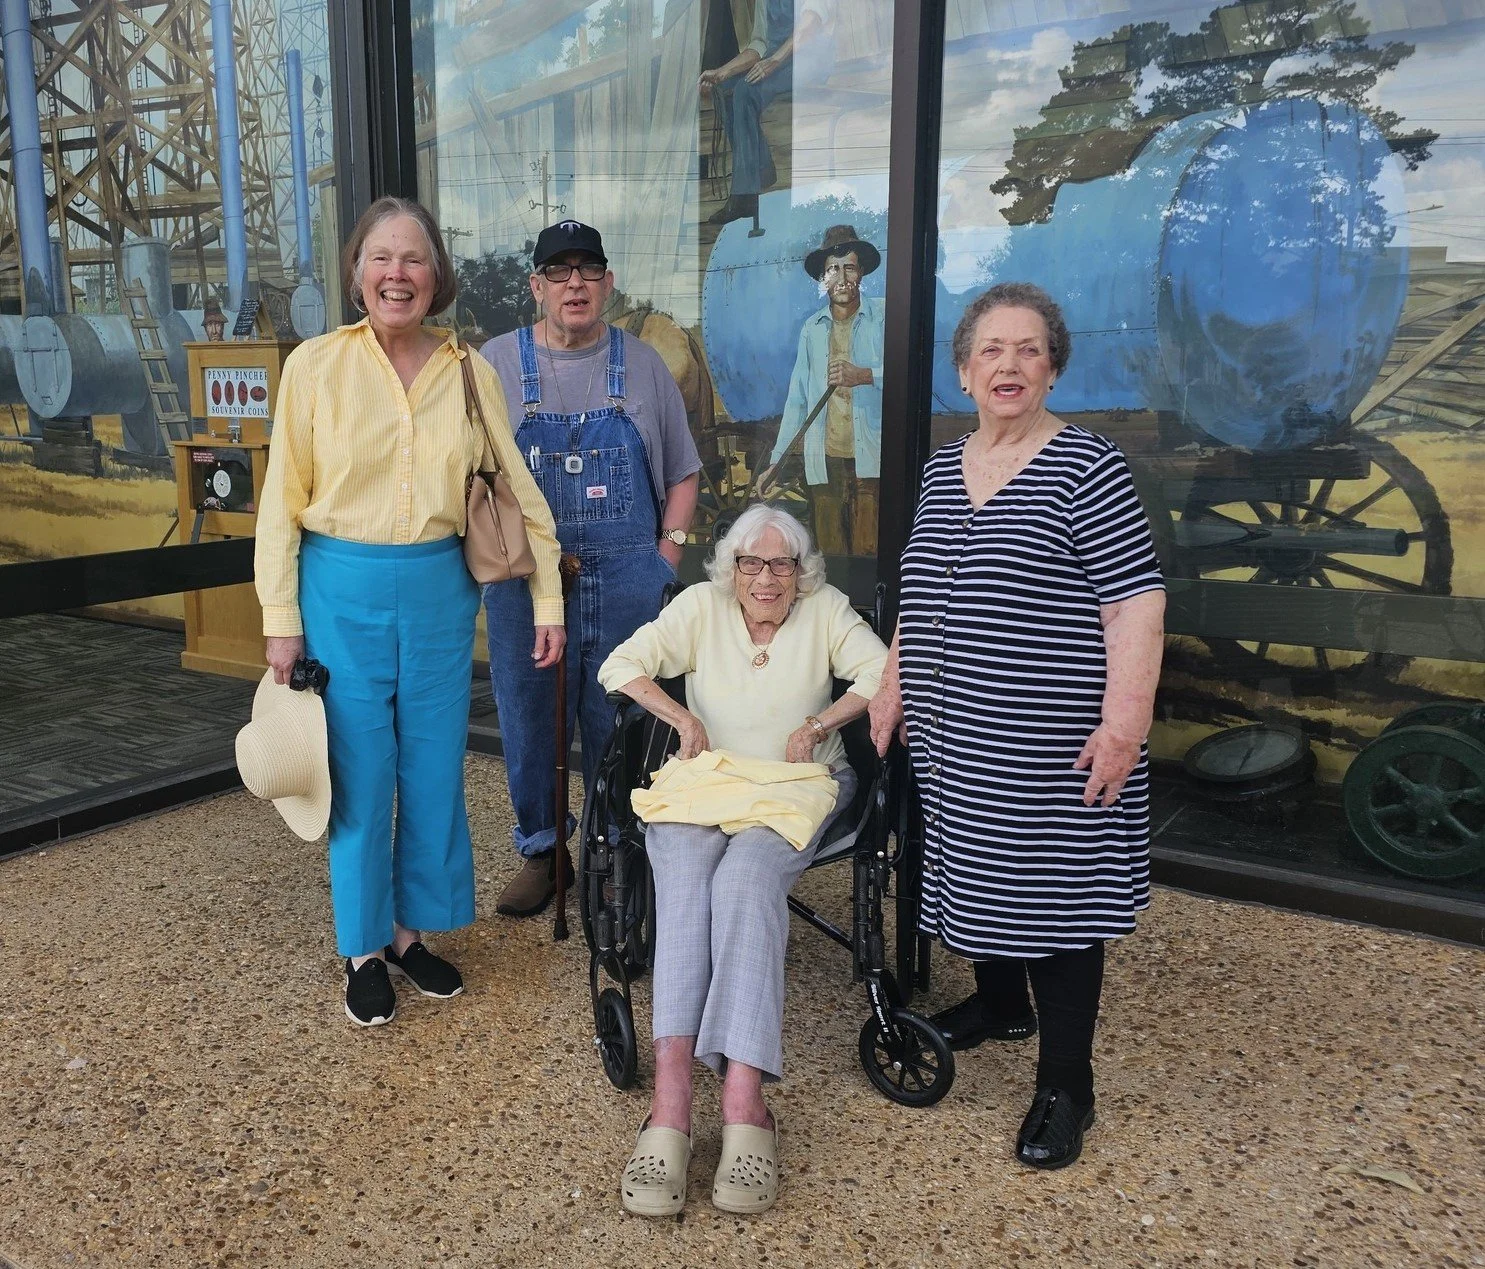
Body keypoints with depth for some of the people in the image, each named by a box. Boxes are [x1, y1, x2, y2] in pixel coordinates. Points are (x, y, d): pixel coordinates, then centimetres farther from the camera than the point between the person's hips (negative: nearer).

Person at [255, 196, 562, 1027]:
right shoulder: (316, 365, -3)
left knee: (435, 772, 10)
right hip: (344, 592, -2)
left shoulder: (471, 373, 2)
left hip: (440, 591, 2)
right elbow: (282, 501, -1)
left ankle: (413, 933, 30)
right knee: (359, 775, 6)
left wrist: (549, 600, 4)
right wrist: (282, 617, -4)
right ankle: (366, 951, 24)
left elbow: (520, 491, 6)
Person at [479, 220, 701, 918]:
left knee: (619, 722, 8)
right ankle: (540, 849, 28)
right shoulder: (495, 363, 5)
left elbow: (683, 472, 13)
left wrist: (669, 553, 1)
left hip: (626, 578, 0)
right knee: (528, 717, 9)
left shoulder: (643, 364, 8)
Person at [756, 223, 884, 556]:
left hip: (871, 461, -3)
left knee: (868, 555, -9)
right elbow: (797, 398, 18)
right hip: (823, 461, 4)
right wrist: (775, 462, 16)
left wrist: (865, 375, -24)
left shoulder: (883, 316, 4)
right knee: (829, 557, 3)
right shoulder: (812, 328, 15)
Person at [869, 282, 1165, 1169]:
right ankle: (1001, 1006, 44)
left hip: (1051, 746, -6)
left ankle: (1065, 1087, 17)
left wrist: (1125, 722, -20)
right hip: (955, 738, 7)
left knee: (1051, 891, 2)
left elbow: (1137, 602, -14)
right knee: (976, 869, 19)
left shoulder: (1086, 469, -10)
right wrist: (891, 692, 16)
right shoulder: (944, 470, 11)